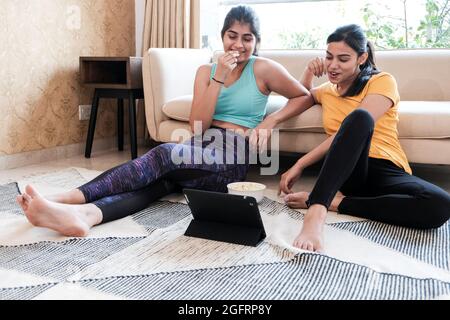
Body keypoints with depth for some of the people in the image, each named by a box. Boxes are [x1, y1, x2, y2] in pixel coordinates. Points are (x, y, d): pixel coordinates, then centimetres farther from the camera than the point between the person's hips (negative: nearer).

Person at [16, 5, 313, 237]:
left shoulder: (264, 69, 5)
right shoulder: (206, 70, 14)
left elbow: (305, 97, 14)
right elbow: (198, 126, 3)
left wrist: (270, 121, -1)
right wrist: (219, 78, -7)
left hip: (232, 156, -4)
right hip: (201, 148, 4)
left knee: (165, 154, -32)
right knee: (159, 178, -30)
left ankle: (66, 199, -43)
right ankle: (82, 214, -57)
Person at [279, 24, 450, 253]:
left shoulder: (382, 82, 5)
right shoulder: (327, 90, 22)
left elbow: (349, 131, -10)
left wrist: (301, 164, -16)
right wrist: (308, 72, 22)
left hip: (386, 172, -1)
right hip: (344, 171, 2)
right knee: (359, 117, -32)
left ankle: (335, 202, -25)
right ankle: (316, 211, -45)